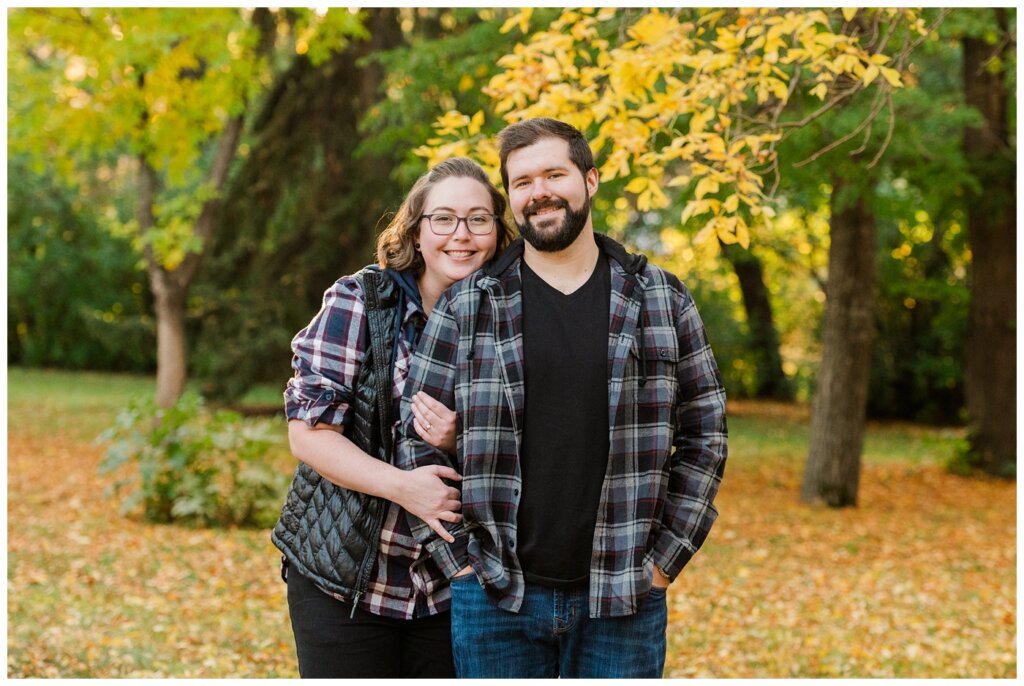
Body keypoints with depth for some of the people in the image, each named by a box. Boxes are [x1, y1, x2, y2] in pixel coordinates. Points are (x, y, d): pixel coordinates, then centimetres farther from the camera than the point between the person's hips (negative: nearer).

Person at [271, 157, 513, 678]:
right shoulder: (358, 301, -6)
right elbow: (308, 431, -12)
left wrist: (459, 444, -16)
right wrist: (402, 486, -25)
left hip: (453, 590, 3)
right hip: (344, 578, -3)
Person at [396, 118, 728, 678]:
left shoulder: (661, 300, 4)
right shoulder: (465, 307, 1)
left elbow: (704, 432, 6)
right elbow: (417, 434, 3)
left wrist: (667, 555, 0)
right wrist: (459, 560, -3)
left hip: (622, 600, 1)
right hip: (495, 598, 0)